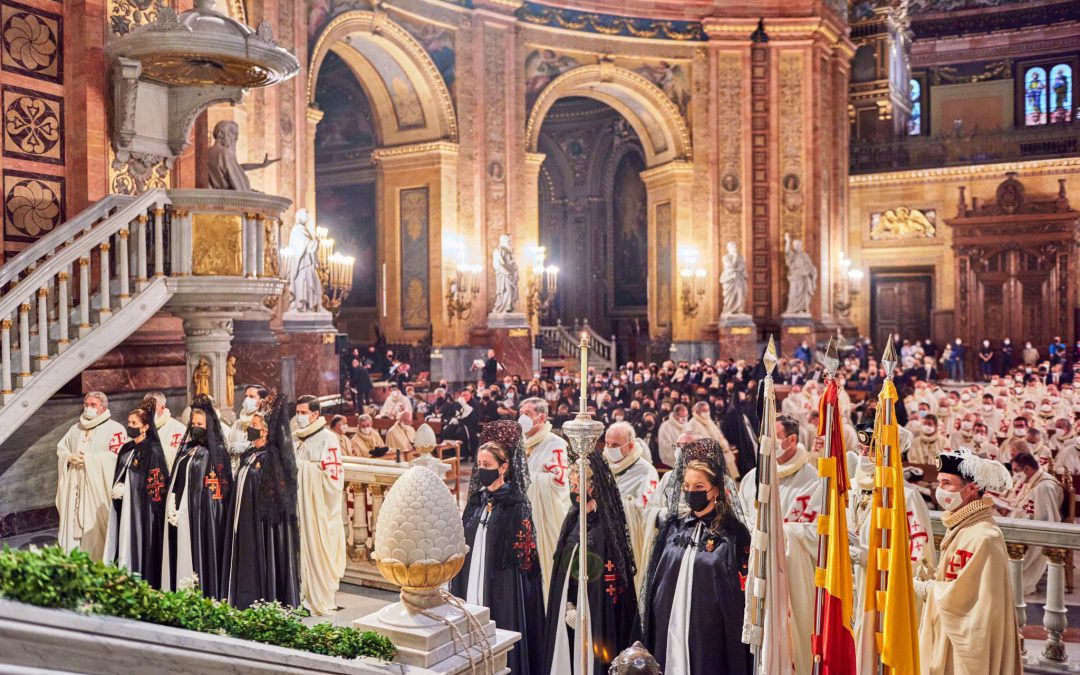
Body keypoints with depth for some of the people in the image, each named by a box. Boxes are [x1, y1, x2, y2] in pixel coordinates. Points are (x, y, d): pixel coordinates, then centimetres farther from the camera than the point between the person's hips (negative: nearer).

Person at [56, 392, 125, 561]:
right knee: (73, 523, 3)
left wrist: (88, 458, -14)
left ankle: (98, 563, -2)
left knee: (96, 527, -7)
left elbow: (116, 456, -13)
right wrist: (70, 456, -2)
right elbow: (61, 448, 20)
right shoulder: (76, 428, 19)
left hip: (98, 488, -6)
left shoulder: (114, 429, -3)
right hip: (75, 488, 6)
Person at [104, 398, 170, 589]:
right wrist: (117, 489, 1)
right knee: (122, 544, 6)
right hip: (122, 508, 7)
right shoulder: (126, 449, 13)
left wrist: (126, 489, -7)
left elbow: (156, 484, -13)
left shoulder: (152, 451, -10)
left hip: (142, 509, -7)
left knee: (139, 548, -5)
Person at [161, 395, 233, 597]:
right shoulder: (186, 449, 16)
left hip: (204, 512, -6)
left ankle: (205, 594, -3)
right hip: (181, 511, 6)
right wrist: (172, 506, 3)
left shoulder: (217, 451, -4)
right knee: (181, 554, 5)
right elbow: (175, 480, 16)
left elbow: (222, 486, -8)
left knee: (201, 549, -7)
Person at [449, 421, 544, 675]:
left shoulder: (516, 505, -10)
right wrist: (458, 586, 10)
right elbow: (464, 546, 12)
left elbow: (522, 557, -9)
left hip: (503, 591, -6)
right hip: (472, 585, 6)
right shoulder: (476, 501, 8)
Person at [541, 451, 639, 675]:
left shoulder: (605, 526, -15)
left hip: (596, 613, -6)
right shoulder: (573, 519, 6)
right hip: (569, 610, 6)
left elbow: (610, 579, -14)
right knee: (567, 655, 11)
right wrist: (567, 605, -3)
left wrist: (583, 610, -11)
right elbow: (563, 569, 8)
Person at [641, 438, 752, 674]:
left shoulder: (734, 534, -4)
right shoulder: (673, 529, 7)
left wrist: (737, 644, -7)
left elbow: (742, 597, -4)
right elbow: (654, 583, 12)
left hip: (710, 636, -4)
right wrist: (649, 633, 9)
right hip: (669, 632, 4)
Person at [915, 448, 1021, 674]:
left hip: (967, 644, -9)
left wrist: (924, 589, -8)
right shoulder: (961, 527, 7)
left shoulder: (984, 537, -22)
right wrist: (930, 582, -2)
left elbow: (960, 595, -22)